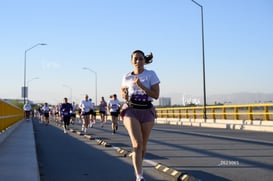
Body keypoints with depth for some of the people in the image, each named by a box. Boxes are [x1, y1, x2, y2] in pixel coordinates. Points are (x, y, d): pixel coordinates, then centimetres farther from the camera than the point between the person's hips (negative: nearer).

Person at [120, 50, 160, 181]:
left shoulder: (151, 75, -1)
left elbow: (156, 95, -8)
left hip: (147, 111, 1)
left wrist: (141, 86, -18)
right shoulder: (127, 77, 6)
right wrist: (123, 94, 2)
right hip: (131, 111, -1)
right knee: (137, 144, -17)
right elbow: (122, 89, 25)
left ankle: (138, 166, 39)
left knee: (143, 144, 11)